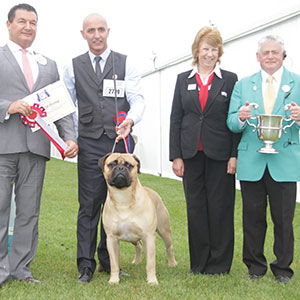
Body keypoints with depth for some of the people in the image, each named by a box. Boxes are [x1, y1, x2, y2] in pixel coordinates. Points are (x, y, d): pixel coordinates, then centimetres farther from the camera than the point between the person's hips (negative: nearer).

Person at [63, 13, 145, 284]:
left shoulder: (125, 64, 7)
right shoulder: (74, 67, 10)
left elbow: (138, 99, -1)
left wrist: (130, 120, -21)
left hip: (120, 140, 1)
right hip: (89, 143, 0)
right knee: (89, 205, -3)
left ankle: (108, 260, 19)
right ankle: (86, 265, 4)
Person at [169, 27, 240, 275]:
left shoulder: (230, 79, 3)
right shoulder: (183, 79, 9)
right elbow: (175, 119, 6)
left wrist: (234, 155, -7)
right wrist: (176, 156, 0)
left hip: (220, 155, -2)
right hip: (192, 154, 2)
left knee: (220, 207, 3)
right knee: (196, 207, 7)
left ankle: (220, 262, 15)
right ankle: (199, 262, 18)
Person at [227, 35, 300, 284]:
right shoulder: (243, 85, 10)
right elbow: (231, 123, 5)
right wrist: (241, 117, -17)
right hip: (251, 161, 2)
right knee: (253, 217, 8)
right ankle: (255, 266, 23)